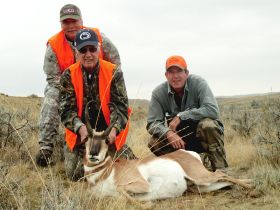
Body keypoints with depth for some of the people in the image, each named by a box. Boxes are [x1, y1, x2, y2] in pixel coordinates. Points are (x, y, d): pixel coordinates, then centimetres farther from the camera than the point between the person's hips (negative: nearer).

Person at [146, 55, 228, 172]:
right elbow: (152, 123, -13)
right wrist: (168, 133, -35)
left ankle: (221, 170, -20)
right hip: (178, 137, 3)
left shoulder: (198, 82, -16)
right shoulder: (158, 93, -10)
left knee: (208, 124, -34)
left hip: (201, 134, -2)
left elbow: (212, 110, -28)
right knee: (154, 143, -21)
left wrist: (181, 116, -29)